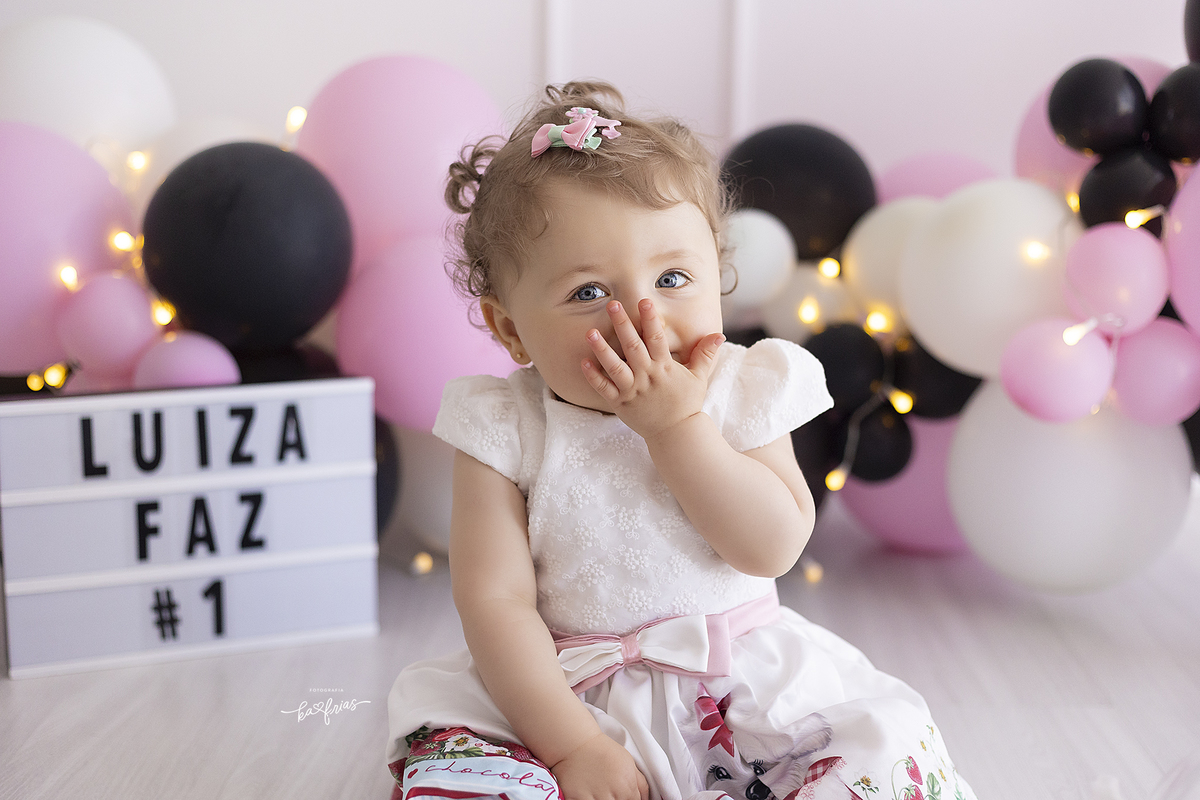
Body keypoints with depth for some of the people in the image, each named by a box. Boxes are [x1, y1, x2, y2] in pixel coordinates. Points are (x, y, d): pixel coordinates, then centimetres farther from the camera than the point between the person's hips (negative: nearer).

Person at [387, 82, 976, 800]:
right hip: (564, 698, -1)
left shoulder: (740, 390, -6)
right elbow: (495, 601, -13)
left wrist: (676, 423, -23)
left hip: (746, 690, 1)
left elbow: (774, 548, -15)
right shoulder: (505, 430, -10)